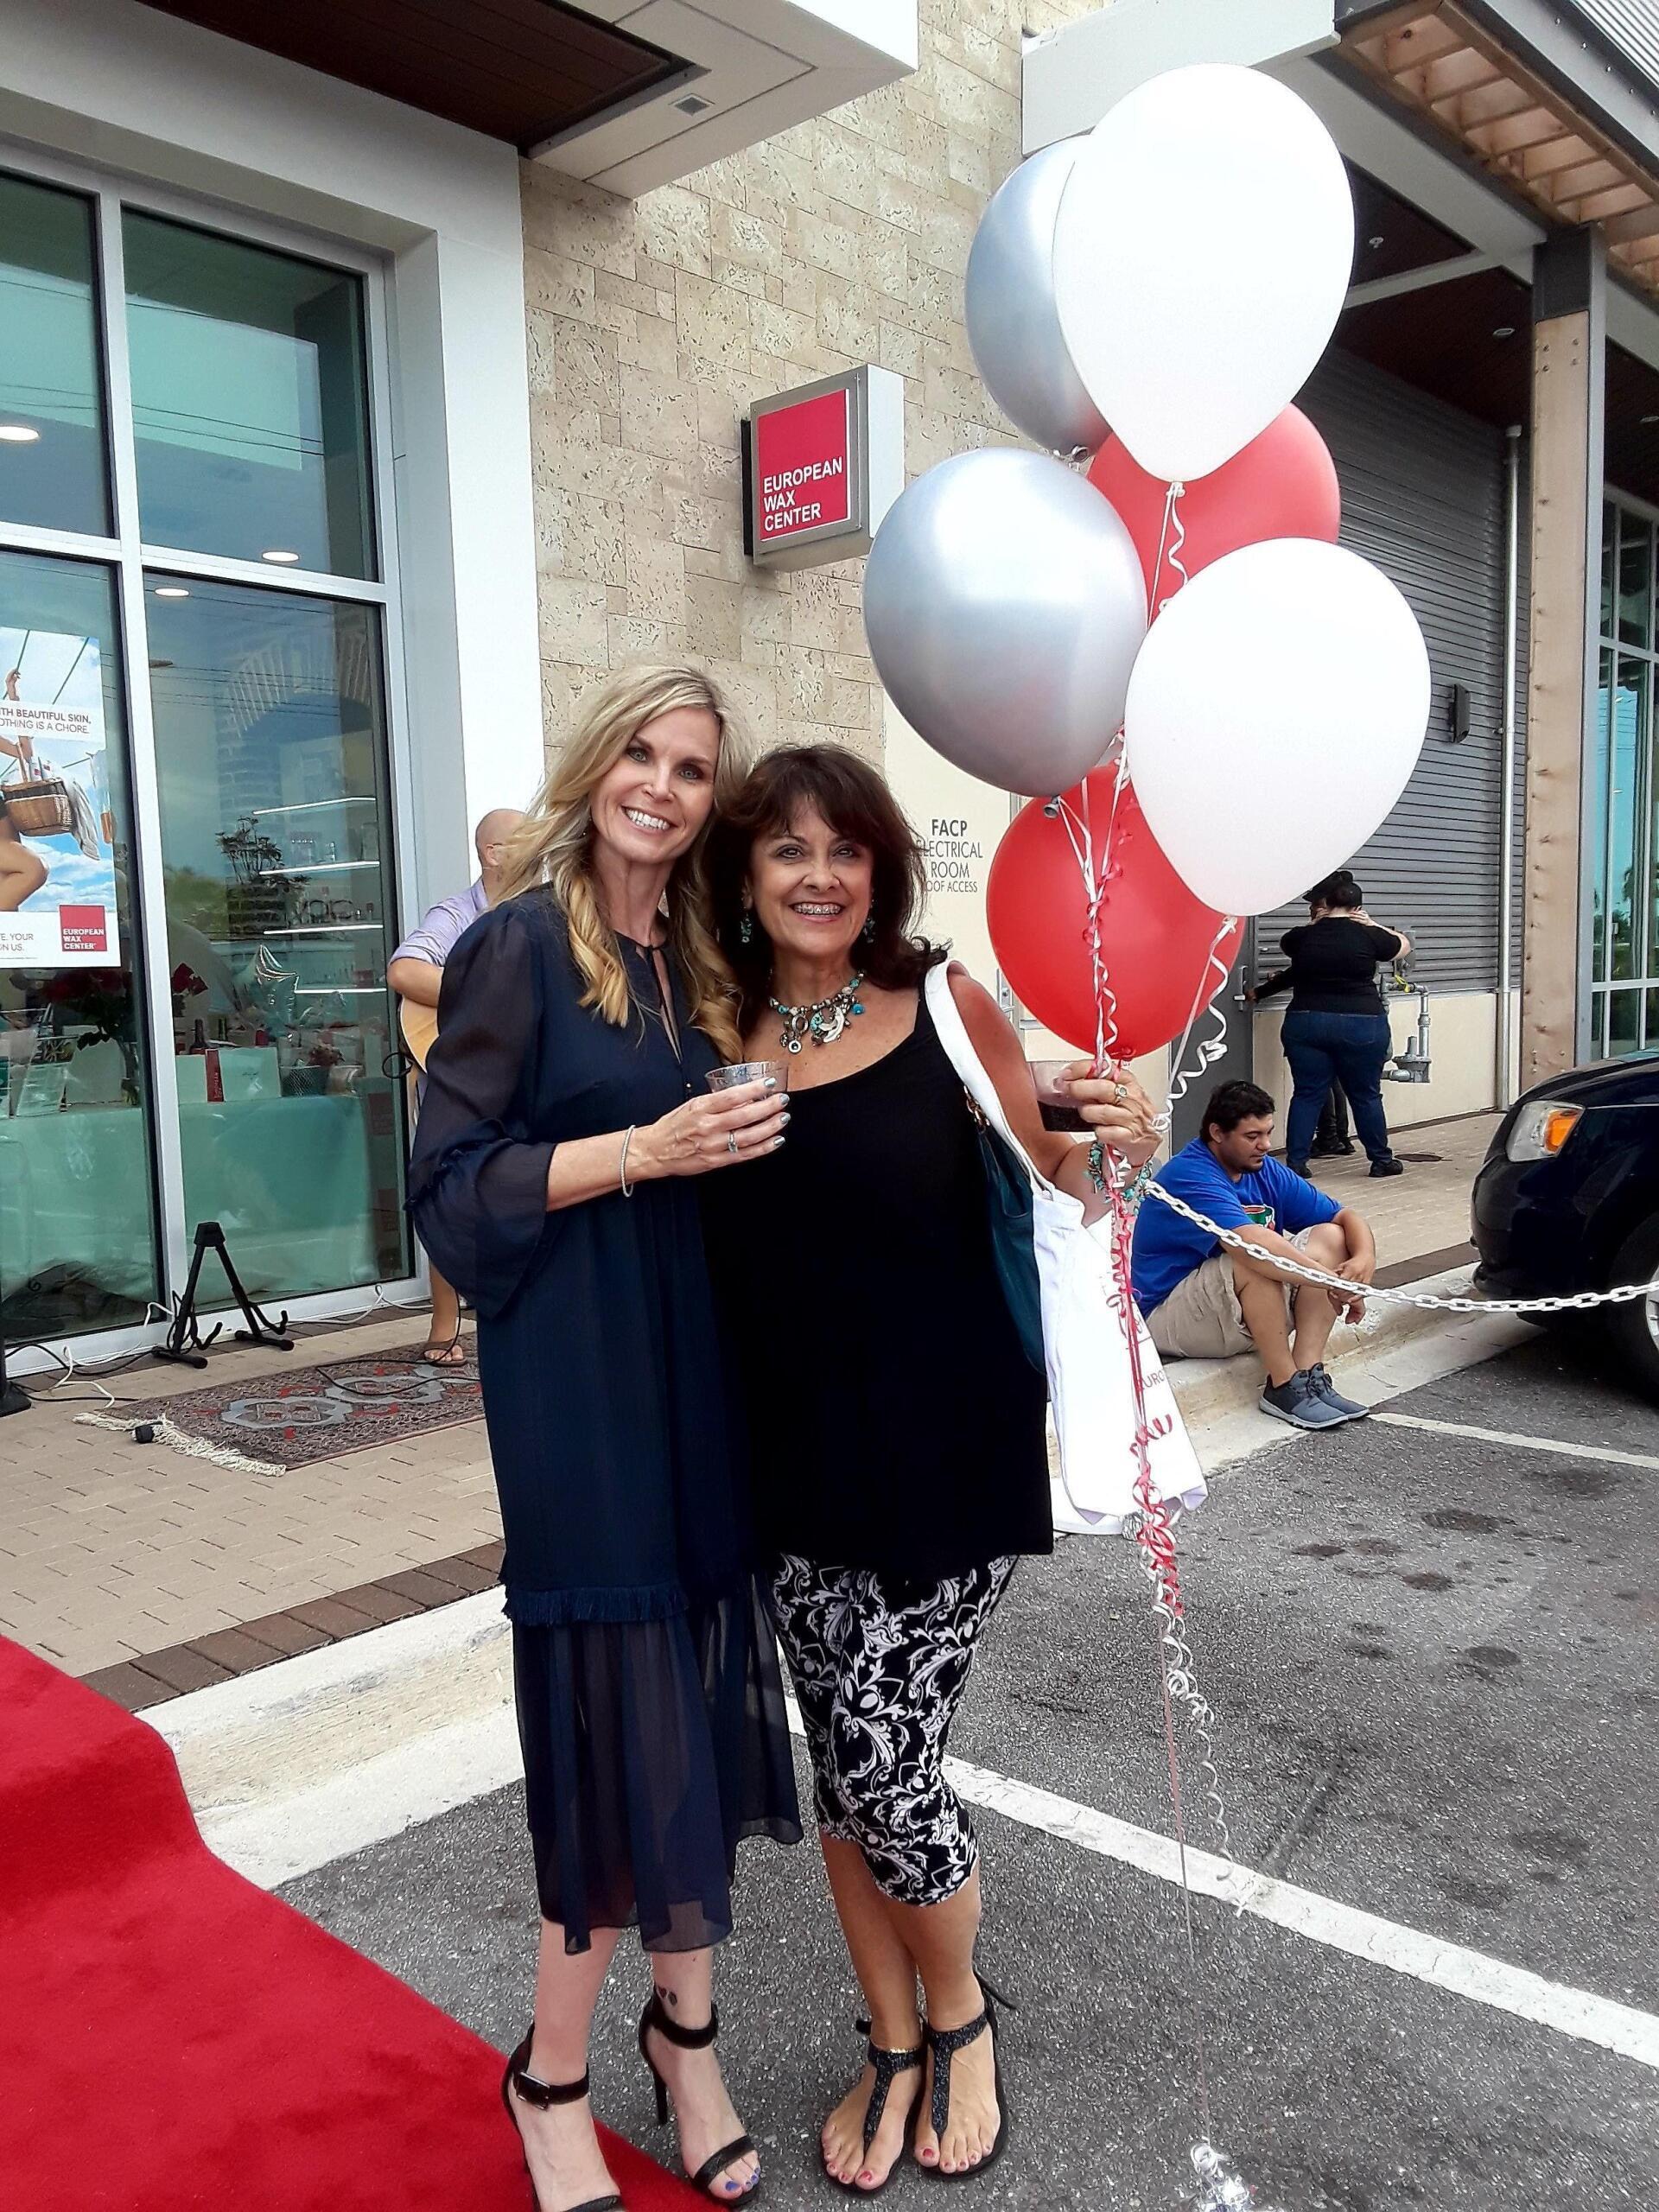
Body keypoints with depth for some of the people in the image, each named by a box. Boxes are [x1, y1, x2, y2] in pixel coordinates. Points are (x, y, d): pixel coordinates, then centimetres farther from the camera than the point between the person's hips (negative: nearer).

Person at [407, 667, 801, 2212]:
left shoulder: (697, 961, 11)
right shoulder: (521, 942, -8)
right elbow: (452, 1182, -12)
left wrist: (746, 1140, 1)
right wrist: (643, 1151, -20)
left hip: (700, 1365, 6)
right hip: (579, 1379, -6)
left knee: (702, 1694, 12)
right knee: (625, 1699, 1)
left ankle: (686, 2035, 32)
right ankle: (553, 2078, 25)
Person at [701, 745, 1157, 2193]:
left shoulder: (945, 1004, -7)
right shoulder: (721, 1038, 1)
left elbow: (1052, 1187, -1)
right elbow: (702, 1248, 9)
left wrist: (1113, 1148, -21)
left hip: (948, 1453, -3)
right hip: (798, 1462, 3)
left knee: (885, 1770, 1)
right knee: (843, 1771, 14)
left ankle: (960, 2015, 35)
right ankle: (897, 2049, 40)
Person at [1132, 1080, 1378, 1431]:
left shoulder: (1265, 1171, 4)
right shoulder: (1189, 1177, -21)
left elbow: (1345, 1217, 1)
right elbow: (1251, 1244, -37)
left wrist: (1364, 1259, -21)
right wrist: (1331, 1280, -37)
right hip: (1167, 1318, -8)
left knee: (1329, 1236, -7)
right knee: (1258, 1261, -34)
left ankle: (1308, 1374, -17)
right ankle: (1284, 1386, -23)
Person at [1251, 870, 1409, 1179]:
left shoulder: (1303, 937, 1)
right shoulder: (1367, 936, -3)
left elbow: (1286, 941, 25)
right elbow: (1403, 946, 15)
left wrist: (1314, 924, 18)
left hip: (1306, 1023, 1)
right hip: (1362, 1025, -1)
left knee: (1307, 1094, 7)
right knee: (1366, 1095, 10)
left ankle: (1295, 1163, 5)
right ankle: (1381, 1160, 22)